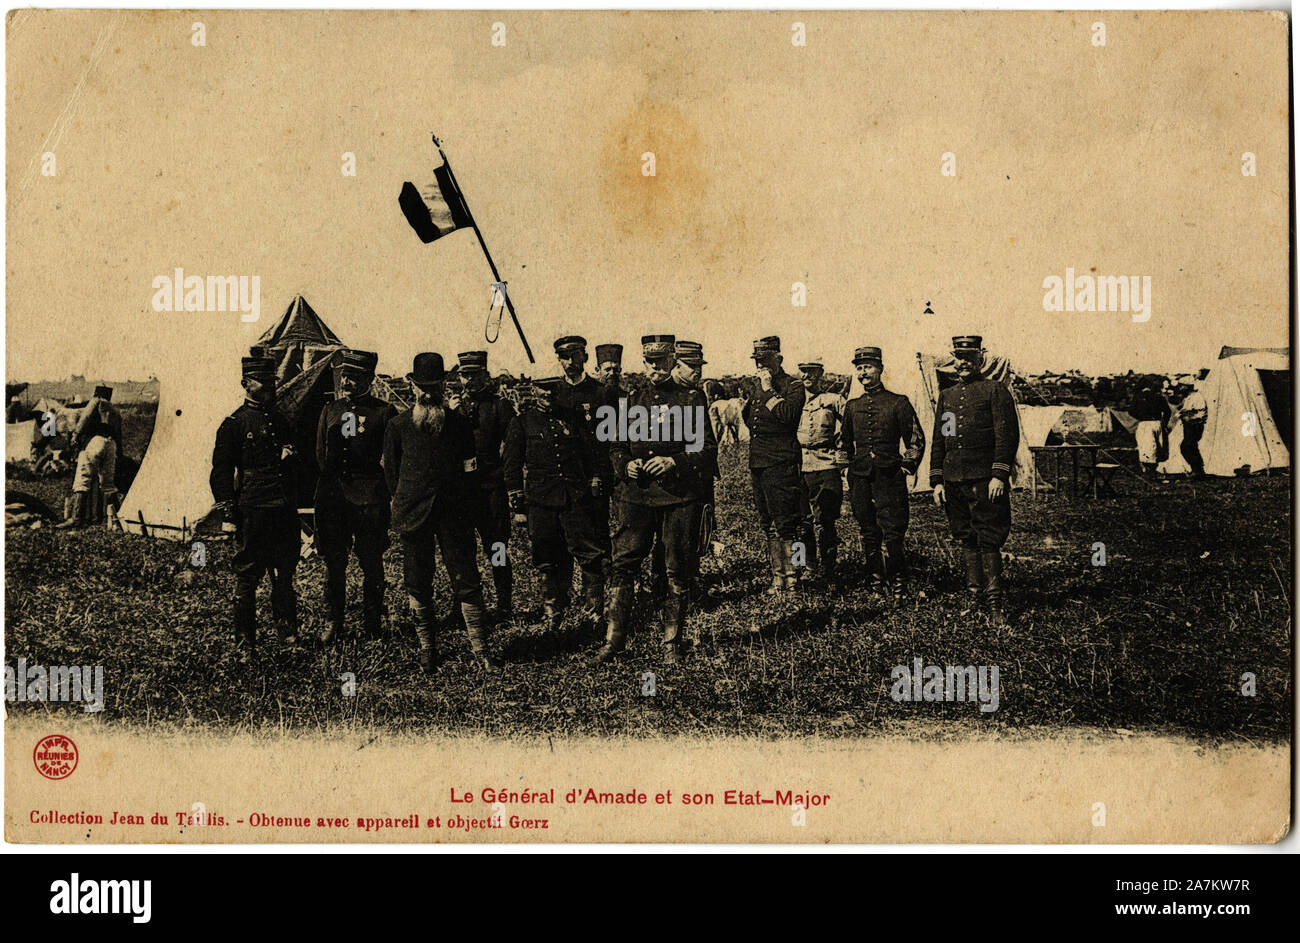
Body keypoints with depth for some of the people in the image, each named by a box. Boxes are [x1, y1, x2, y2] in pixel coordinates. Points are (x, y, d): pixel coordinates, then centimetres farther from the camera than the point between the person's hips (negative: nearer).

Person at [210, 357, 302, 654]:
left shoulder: (281, 422, 16)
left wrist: (294, 513, 15)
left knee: (284, 579, 10)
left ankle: (288, 638, 19)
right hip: (252, 513, -6)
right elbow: (221, 472, -5)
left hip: (284, 513, 6)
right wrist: (228, 515, -11)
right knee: (247, 580, 1)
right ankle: (245, 646, 8)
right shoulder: (234, 424, -3)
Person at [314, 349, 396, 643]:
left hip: (370, 497, -3)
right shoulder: (330, 410, 12)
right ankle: (334, 621, 16)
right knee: (334, 561, 6)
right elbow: (320, 456, 17)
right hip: (333, 495, 3)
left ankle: (371, 623, 15)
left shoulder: (384, 412, 1)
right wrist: (333, 480, 7)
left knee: (371, 563, 3)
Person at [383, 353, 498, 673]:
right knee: (418, 584, 4)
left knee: (466, 581, -3)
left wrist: (462, 506, 7)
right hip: (414, 515, 0)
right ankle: (427, 649, 16)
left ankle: (479, 649, 2)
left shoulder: (459, 424, 7)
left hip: (453, 514, 0)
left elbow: (469, 471, 12)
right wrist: (406, 505, 9)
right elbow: (391, 471, 10)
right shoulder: (398, 426, 4)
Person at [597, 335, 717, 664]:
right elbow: (617, 446, 17)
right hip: (637, 495, 2)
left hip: (680, 497, -2)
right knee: (623, 564, -3)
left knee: (678, 572, 3)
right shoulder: (633, 401, 12)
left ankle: (672, 643, 13)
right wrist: (626, 465, -4)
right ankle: (612, 640, 2)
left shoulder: (691, 399, 3)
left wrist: (673, 461, -15)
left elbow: (708, 449, -1)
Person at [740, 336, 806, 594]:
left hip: (781, 463, -8)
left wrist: (769, 390, -15)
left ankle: (791, 576, -4)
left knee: (784, 523, -9)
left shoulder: (793, 387, -4)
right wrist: (745, 411, 7)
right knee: (768, 525, 10)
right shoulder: (759, 388, 19)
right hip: (758, 465, 8)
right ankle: (778, 575, 16)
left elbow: (787, 414, -23)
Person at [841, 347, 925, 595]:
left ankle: (899, 588, -2)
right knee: (869, 537, 7)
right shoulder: (852, 406, 13)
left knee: (893, 536, -9)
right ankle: (878, 583, 15)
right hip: (860, 479, 4)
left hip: (889, 477, -4)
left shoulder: (898, 403, 2)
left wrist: (907, 471, -3)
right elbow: (846, 444, 24)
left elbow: (916, 441, 3)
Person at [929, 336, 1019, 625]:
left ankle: (995, 605, -11)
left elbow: (1008, 436, -7)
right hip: (953, 481, 6)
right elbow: (938, 442, 18)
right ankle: (974, 595, 20)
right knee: (966, 541, 11)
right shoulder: (946, 396, 17)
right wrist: (937, 480, 11)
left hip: (985, 480, -5)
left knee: (989, 542, -9)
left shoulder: (995, 391, 0)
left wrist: (1000, 475, -15)